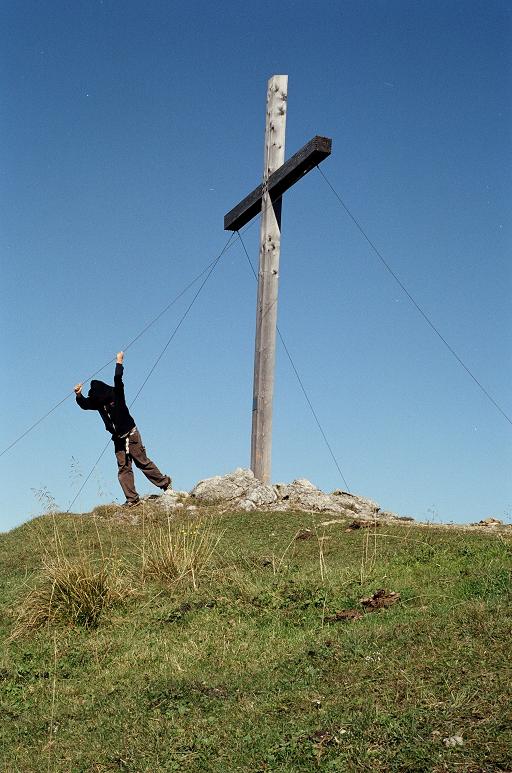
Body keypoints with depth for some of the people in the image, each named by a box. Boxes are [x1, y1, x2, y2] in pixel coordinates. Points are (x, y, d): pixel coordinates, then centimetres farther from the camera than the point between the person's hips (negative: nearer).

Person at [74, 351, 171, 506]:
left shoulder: (116, 395, -10)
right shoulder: (98, 403, 7)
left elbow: (118, 380, -24)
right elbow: (84, 405, 3)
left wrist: (119, 363, -21)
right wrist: (79, 395, -15)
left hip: (131, 435, -6)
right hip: (118, 440, 6)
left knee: (142, 462, -4)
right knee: (123, 468, 0)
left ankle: (165, 483, 9)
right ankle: (132, 498, -2)